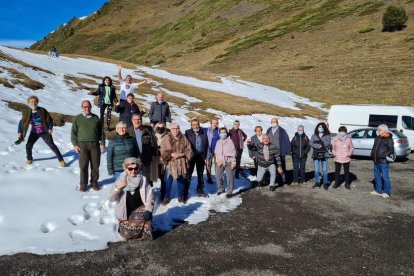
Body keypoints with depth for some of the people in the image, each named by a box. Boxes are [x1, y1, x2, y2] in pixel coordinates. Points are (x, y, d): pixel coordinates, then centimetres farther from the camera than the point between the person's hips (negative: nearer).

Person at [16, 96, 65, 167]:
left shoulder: (42, 110, -12)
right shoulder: (27, 112, -5)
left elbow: (50, 119, -8)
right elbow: (22, 122, -1)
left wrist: (50, 128, -22)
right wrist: (19, 132, -10)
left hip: (45, 132, -2)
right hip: (34, 133, 2)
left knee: (52, 145, -5)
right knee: (28, 146, -8)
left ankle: (61, 160, 7)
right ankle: (29, 158, 22)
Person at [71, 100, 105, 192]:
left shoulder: (96, 118, 12)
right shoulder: (77, 119, 8)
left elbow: (101, 131, 13)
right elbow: (73, 132, 7)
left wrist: (102, 143, 5)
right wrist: (75, 144, -2)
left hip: (95, 144, 2)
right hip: (82, 144, -1)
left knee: (95, 165, 4)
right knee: (83, 165, -3)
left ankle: (94, 182, 18)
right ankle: (83, 184, 9)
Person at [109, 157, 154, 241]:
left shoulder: (143, 180, -9)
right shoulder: (121, 181, -7)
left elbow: (149, 197, -8)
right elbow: (111, 198, -10)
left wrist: (148, 210, -23)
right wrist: (118, 187, -27)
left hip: (140, 209, 0)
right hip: (125, 212, 1)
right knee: (127, 234, -14)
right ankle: (123, 226, 19)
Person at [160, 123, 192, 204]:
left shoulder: (183, 138, 2)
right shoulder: (166, 139, -5)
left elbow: (189, 150, 3)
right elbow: (163, 152, -6)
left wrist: (181, 154, -12)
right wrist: (171, 154, -19)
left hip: (181, 164, 2)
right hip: (170, 163, -2)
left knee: (181, 180, 13)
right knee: (168, 181, 5)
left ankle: (181, 196, 28)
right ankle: (167, 197, 20)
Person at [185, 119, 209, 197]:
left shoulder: (203, 133, 3)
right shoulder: (188, 133, -4)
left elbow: (207, 146, 5)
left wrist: (207, 157, 2)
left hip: (201, 157, 3)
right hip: (191, 156, -3)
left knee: (200, 174, 13)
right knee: (188, 174, 3)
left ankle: (200, 191, 25)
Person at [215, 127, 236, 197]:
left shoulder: (230, 141, -4)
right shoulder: (218, 142, 8)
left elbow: (233, 153, -4)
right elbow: (216, 152, 12)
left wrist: (233, 162, -8)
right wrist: (217, 160, 1)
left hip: (228, 162, -4)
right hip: (220, 162, 4)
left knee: (230, 177, -3)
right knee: (218, 176, 8)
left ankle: (229, 192, 8)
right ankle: (221, 189, 28)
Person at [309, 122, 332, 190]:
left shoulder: (327, 135, 4)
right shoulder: (314, 135, 9)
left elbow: (328, 143, -12)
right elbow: (310, 143, -3)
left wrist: (318, 142, -11)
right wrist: (318, 146, -17)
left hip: (324, 154, -2)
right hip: (316, 154, 2)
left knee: (324, 170, 1)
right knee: (316, 170, 3)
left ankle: (325, 183, 10)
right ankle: (317, 183, 14)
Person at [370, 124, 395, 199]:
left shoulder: (388, 139, -8)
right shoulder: (377, 138, 14)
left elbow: (391, 150, -11)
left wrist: (385, 156, -19)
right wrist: (372, 155, 13)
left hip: (383, 161, -8)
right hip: (376, 161, 8)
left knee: (385, 177, -3)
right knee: (377, 176, 13)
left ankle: (387, 192, 6)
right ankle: (378, 191, 24)